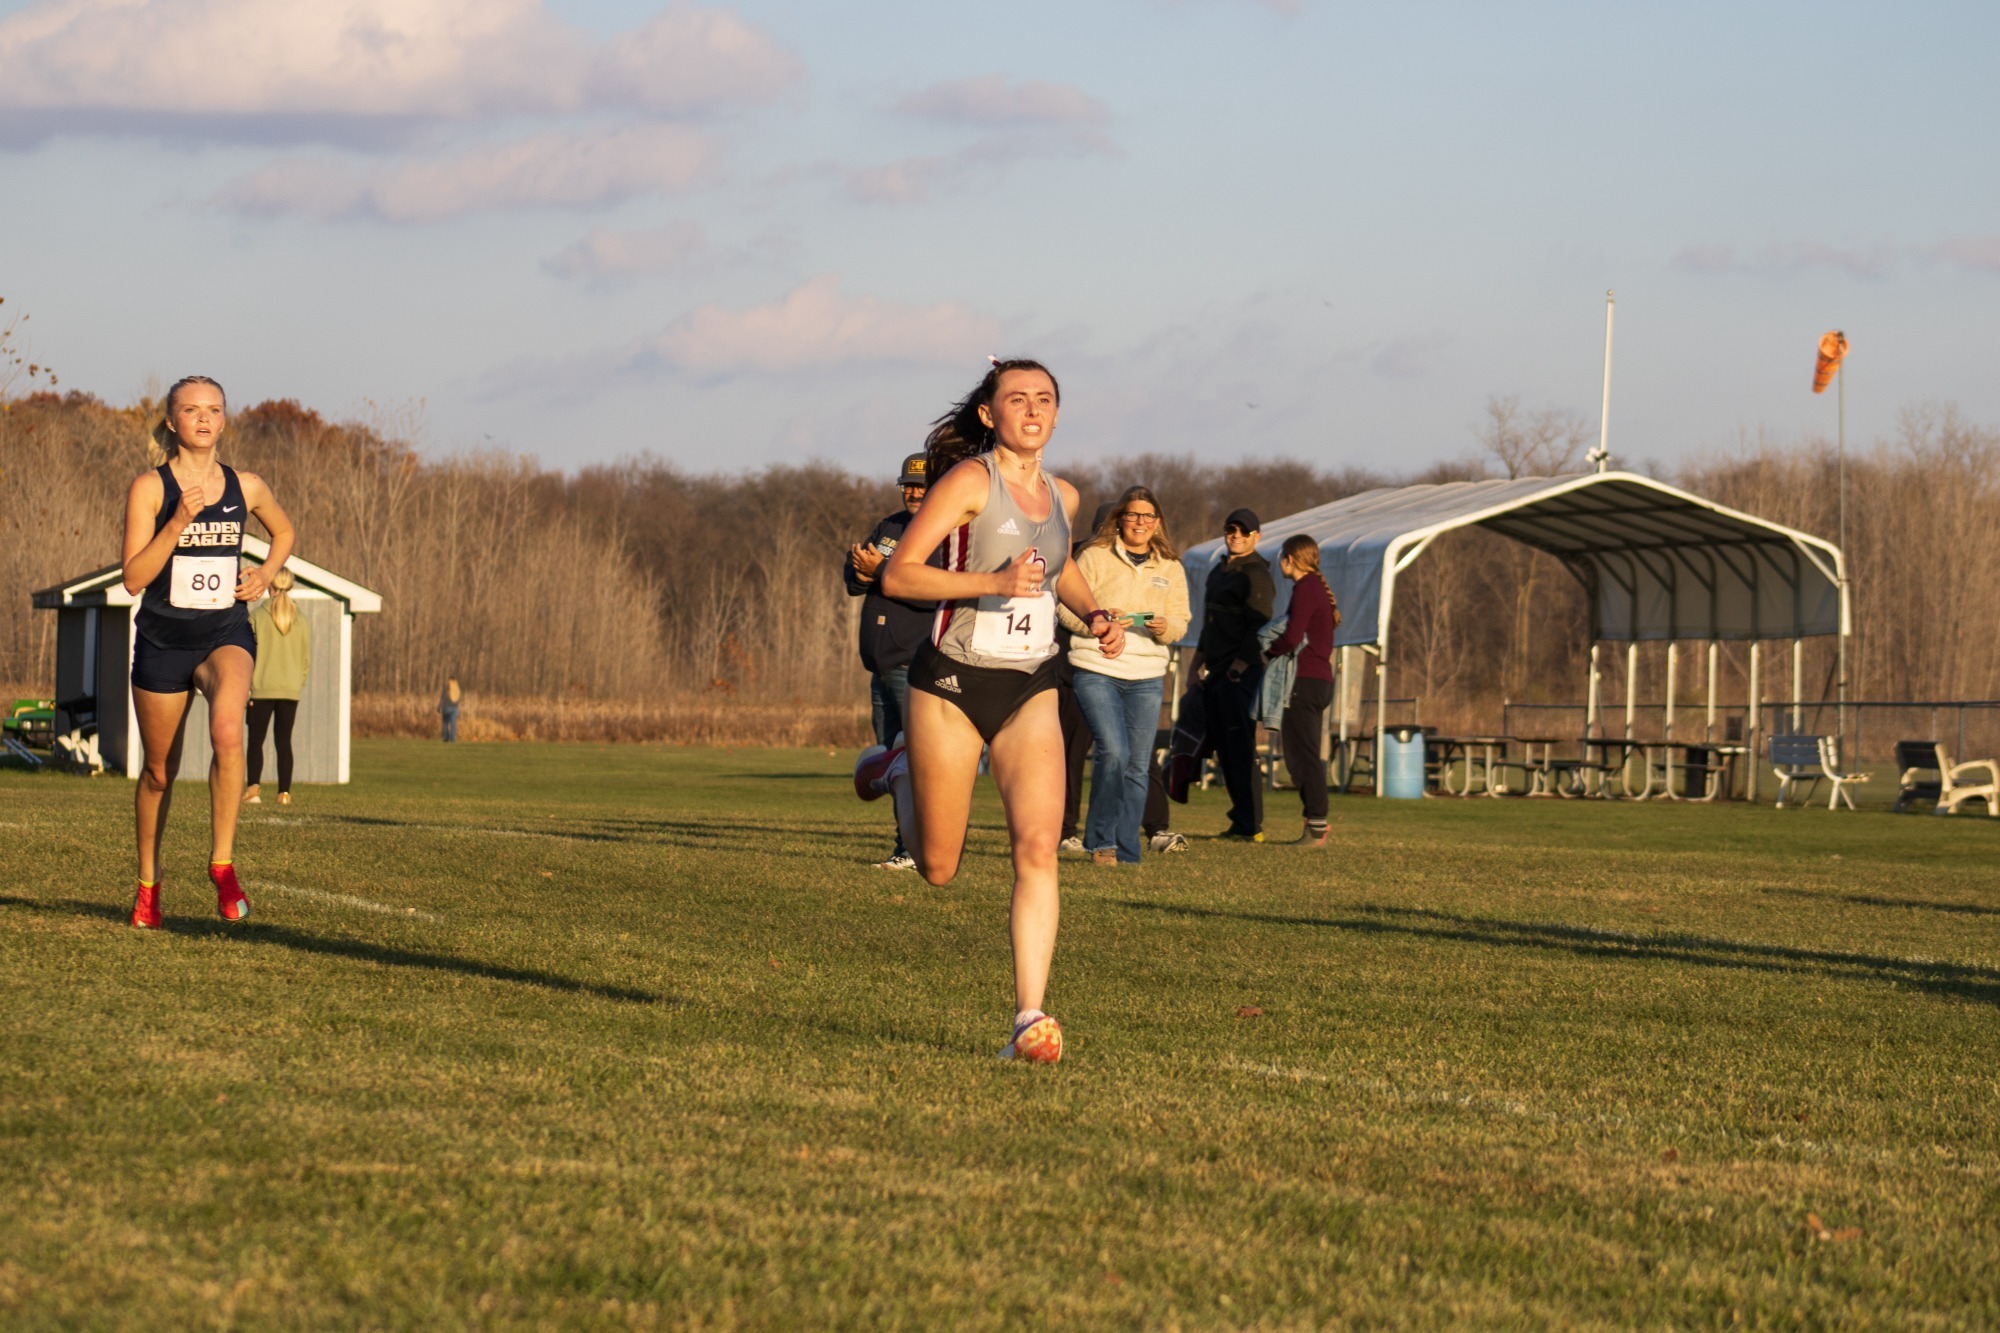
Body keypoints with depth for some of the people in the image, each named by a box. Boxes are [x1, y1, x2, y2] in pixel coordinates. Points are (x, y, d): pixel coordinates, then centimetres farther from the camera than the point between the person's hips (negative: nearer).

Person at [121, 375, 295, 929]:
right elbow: (134, 577, -12)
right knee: (159, 771, 11)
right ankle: (148, 885, 32)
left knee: (227, 730, -31)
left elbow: (284, 533, 24)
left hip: (226, 635, 0)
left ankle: (222, 863, -23)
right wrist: (178, 521, -22)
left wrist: (265, 574, 6)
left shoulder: (247, 487, 3)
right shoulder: (149, 487, -6)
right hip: (163, 639, 0)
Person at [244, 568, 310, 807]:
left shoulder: (256, 617, -5)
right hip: (290, 689, 3)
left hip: (262, 688, -2)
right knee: (284, 741, 8)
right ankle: (284, 792, 4)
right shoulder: (301, 621, 3)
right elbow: (307, 659, 7)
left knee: (256, 740, 1)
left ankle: (253, 787, -16)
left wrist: (245, 688, 1)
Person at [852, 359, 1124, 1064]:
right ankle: (899, 771, 41)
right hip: (951, 686, -4)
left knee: (1038, 847, -16)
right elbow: (897, 575, -17)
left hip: (1031, 693, 4)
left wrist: (1094, 613, 12)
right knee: (938, 869, 9)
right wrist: (996, 582, -27)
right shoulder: (970, 479, -11)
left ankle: (1030, 1019, -18)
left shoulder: (1062, 497, 9)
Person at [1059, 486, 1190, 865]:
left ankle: (1125, 849, 10)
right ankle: (1100, 841, -4)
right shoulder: (1094, 557, 3)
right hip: (1097, 671, -4)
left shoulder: (1170, 569, 13)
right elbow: (1069, 609, 0)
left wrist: (1165, 627, -12)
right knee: (1113, 752, -18)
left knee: (1138, 766, 1)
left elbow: (1181, 621, 11)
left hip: (1146, 677, 4)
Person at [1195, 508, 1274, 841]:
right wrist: (1202, 655, 17)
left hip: (1242, 672, -9)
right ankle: (1241, 821, 15)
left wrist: (1238, 666, -21)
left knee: (1240, 748, -10)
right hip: (1216, 673, 9)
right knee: (1224, 748, 10)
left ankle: (1250, 825, -10)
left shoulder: (1256, 574, -9)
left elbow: (1258, 626, -16)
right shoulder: (1219, 572, 20)